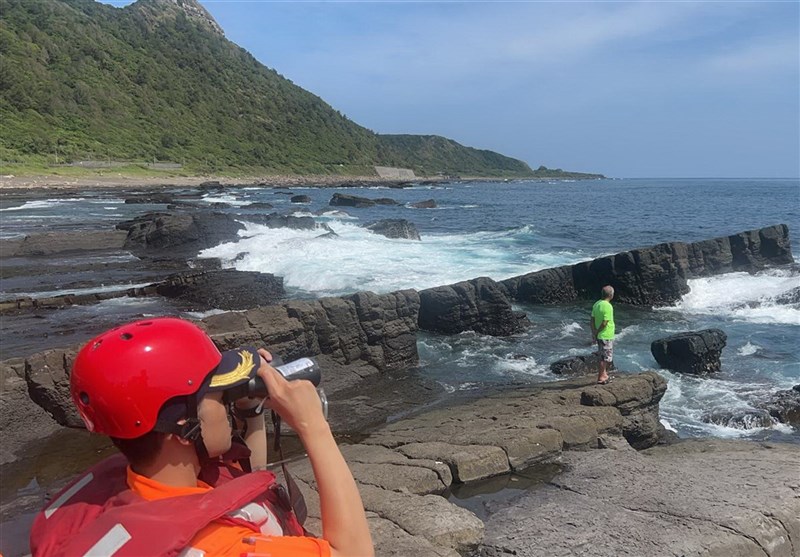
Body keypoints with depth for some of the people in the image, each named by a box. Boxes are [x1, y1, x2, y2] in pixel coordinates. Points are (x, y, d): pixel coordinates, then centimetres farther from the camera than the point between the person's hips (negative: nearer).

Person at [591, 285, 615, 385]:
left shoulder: (596, 304, 4)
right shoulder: (608, 306, -21)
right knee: (605, 358, 2)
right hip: (606, 336, -8)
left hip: (599, 335, 8)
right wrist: (597, 333, -9)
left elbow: (592, 320, 6)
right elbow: (604, 323, -22)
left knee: (603, 357, 20)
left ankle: (604, 375, 30)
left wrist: (594, 333, 9)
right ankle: (600, 378, 7)